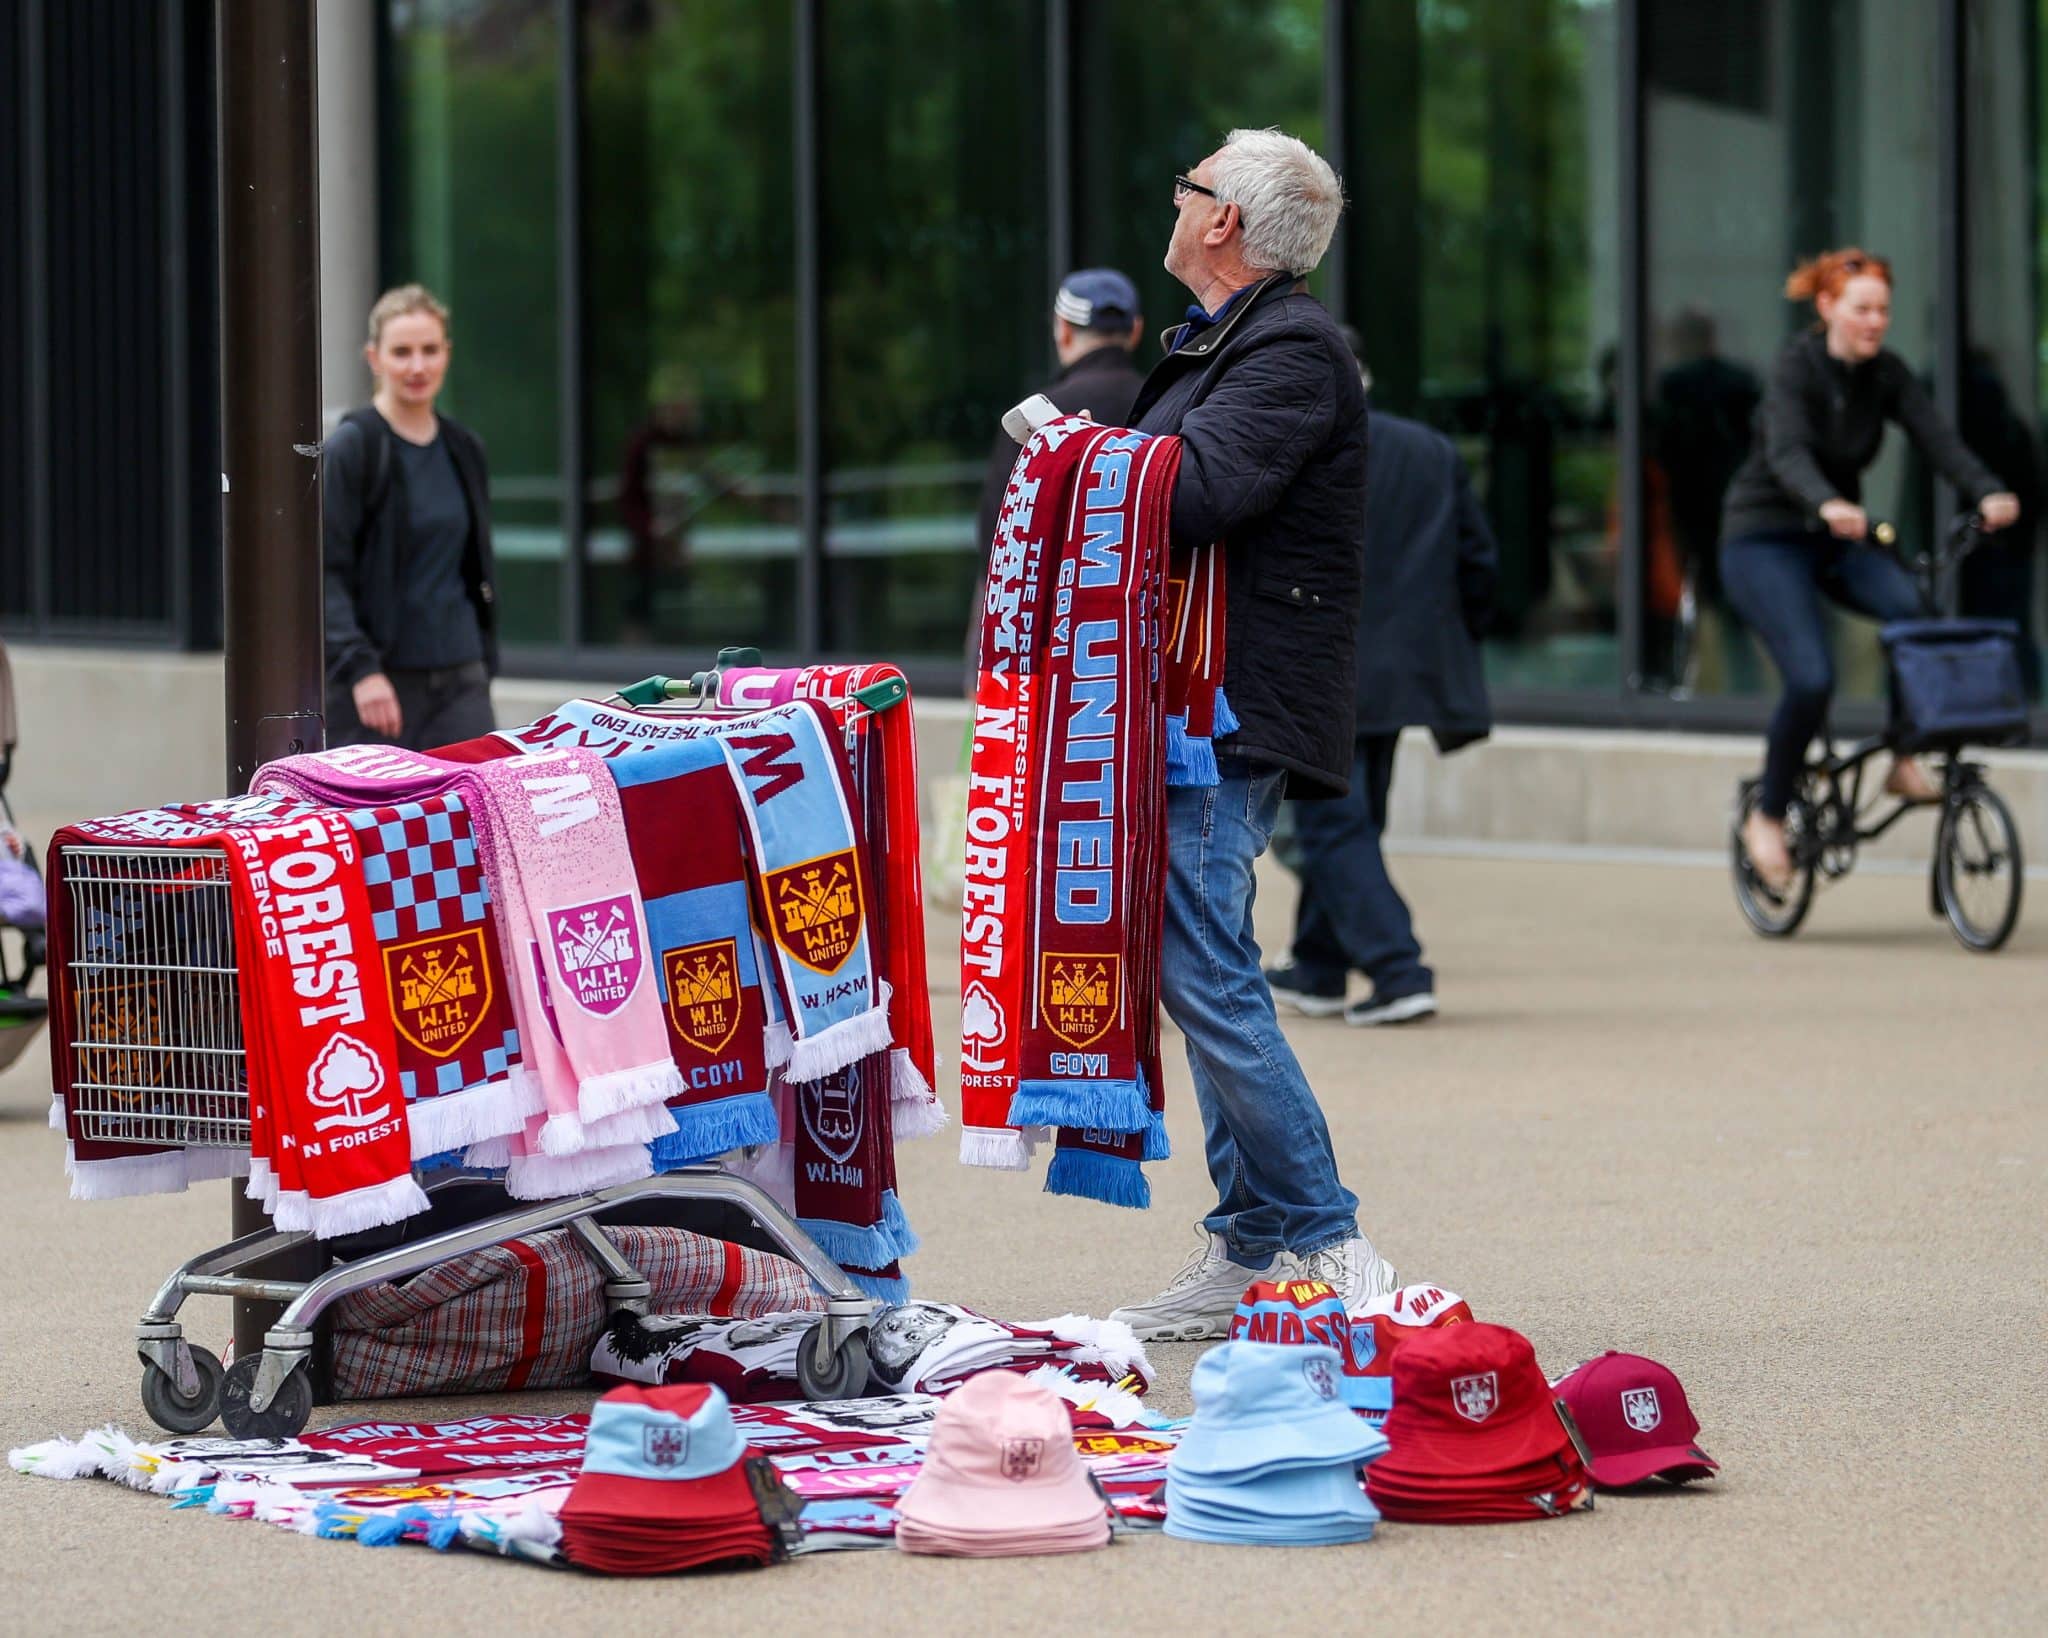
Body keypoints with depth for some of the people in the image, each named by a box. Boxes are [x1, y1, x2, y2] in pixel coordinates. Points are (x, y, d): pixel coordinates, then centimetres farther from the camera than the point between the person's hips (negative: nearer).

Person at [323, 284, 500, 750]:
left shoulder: (463, 450, 11)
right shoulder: (350, 449, -8)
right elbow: (325, 572, -14)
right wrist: (361, 668, -23)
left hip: (458, 677, 5)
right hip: (378, 679, -5)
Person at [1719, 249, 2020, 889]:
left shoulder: (1886, 374, -1)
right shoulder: (1796, 368, -17)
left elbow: (1937, 437, -15)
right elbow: (1786, 453, -34)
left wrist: (1987, 493, -34)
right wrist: (1827, 505, -55)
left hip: (1836, 542, 5)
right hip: (1765, 540, -5)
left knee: (1917, 609, -24)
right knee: (1812, 678, -22)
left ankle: (1904, 762, -10)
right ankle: (1767, 818, -1)